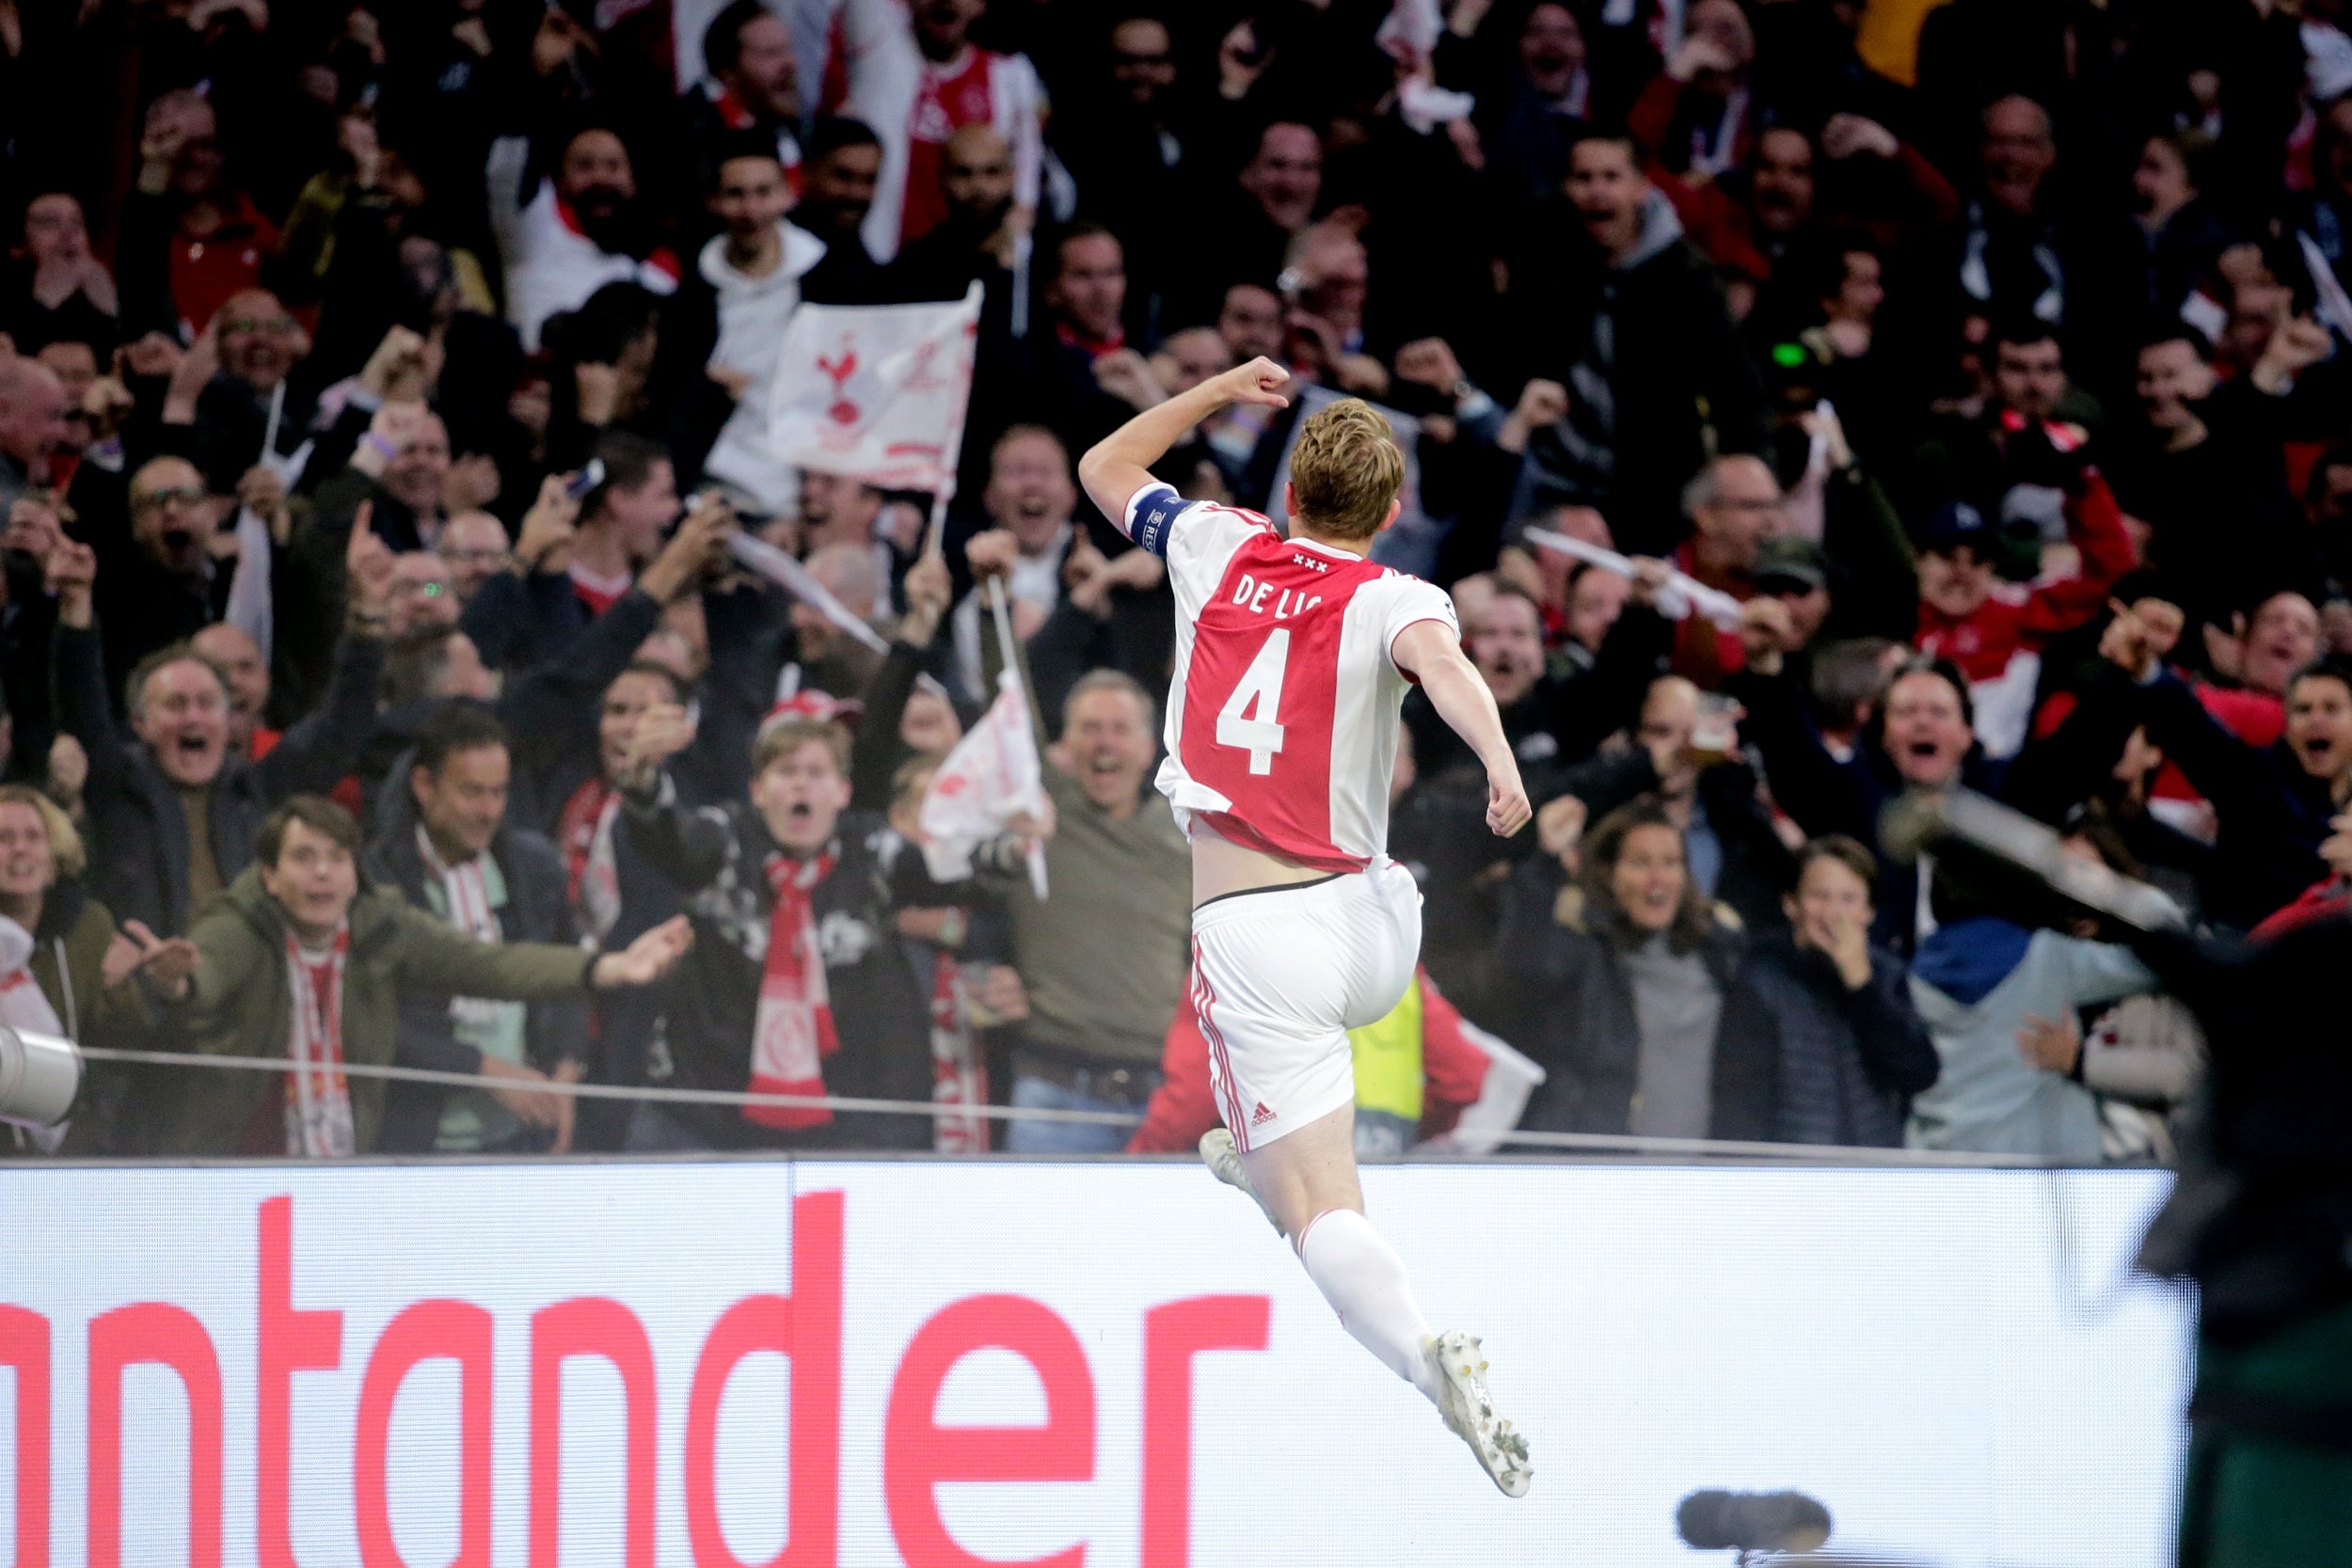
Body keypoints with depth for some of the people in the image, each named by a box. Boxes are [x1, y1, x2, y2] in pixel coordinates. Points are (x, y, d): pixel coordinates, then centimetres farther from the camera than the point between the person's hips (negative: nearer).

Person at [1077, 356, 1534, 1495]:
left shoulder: (1216, 549, 7)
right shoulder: (1389, 599, -1)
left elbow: (1104, 469, 27)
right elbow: (1438, 659, -26)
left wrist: (1218, 390, 38)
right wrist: (1501, 763, -42)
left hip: (1248, 940, -1)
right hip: (1373, 930, 1)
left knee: (1323, 1219, -9)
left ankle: (1423, 1353, -36)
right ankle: (1260, 1154, 51)